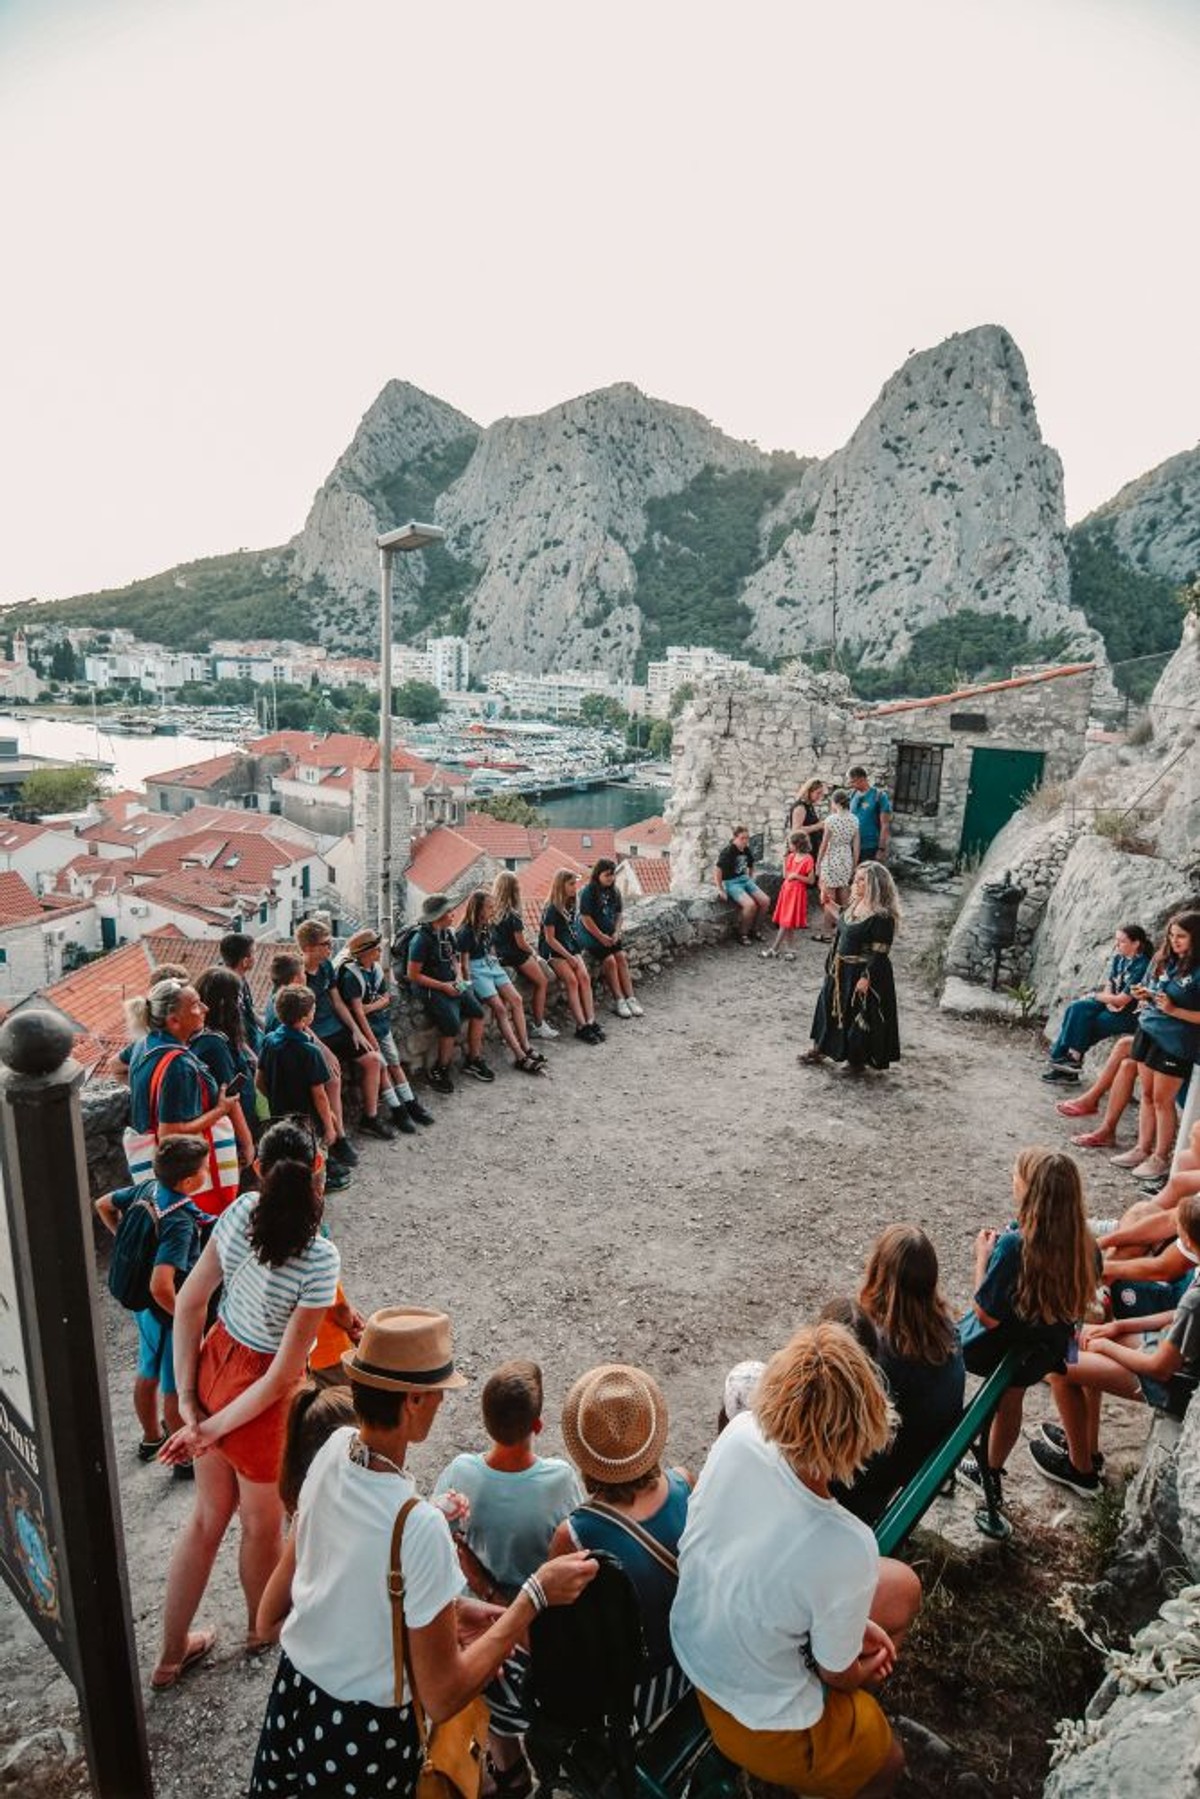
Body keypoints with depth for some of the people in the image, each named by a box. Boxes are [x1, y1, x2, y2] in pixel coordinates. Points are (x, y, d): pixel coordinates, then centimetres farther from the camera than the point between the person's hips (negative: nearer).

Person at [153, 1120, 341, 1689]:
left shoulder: (241, 1211, -15)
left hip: (214, 1364, 5)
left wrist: (188, 1400, 0)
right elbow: (281, 1378, -25)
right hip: (254, 1394, -5)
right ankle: (262, 1627, 54)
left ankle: (172, 1652, 47)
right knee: (262, 1525, 26)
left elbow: (188, 1303, -6)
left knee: (208, 1516, 28)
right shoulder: (320, 1258, -30)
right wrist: (210, 1429, -13)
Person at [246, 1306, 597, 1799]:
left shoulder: (332, 1449, -15)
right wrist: (535, 1595, -20)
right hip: (365, 1734, -5)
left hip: (293, 1689, 5)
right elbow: (443, 1697, -24)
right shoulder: (419, 1525, -35)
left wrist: (447, 1607, 3)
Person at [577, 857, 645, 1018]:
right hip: (591, 935, -6)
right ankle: (619, 1000, -13)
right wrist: (601, 937, -15)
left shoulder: (614, 891, 5)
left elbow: (619, 913, 12)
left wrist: (616, 932, -3)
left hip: (610, 934, 6)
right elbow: (585, 918, -16)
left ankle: (630, 997, -11)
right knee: (610, 960, -19)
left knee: (621, 958, -11)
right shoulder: (588, 891, -14)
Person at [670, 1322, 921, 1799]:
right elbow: (837, 1673, -17)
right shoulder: (848, 1549, -38)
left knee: (902, 1588, 17)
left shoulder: (739, 1434, -25)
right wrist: (865, 1670, 7)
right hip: (759, 1723, -4)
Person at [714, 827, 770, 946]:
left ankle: (754, 929, 9)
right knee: (750, 905, -28)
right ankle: (742, 934, -7)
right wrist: (721, 890, -18)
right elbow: (717, 871, -20)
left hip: (745, 879, 7)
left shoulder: (746, 850, 5)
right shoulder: (728, 851, -18)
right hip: (731, 882, -7)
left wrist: (751, 880, 17)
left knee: (765, 901, -10)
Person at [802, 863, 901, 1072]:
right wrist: (832, 964, 15)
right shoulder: (854, 905, 6)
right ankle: (819, 1049, 35)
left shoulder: (882, 916, -21)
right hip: (841, 970, 9)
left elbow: (880, 953, -22)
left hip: (862, 973, -9)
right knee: (829, 1006, 19)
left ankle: (858, 1060, 23)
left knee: (860, 1017, 5)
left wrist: (866, 978, -24)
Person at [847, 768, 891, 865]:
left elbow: (885, 825, -11)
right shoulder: (853, 794, 7)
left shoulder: (879, 796, -9)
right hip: (854, 847, 6)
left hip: (871, 849, -5)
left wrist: (882, 849, -14)